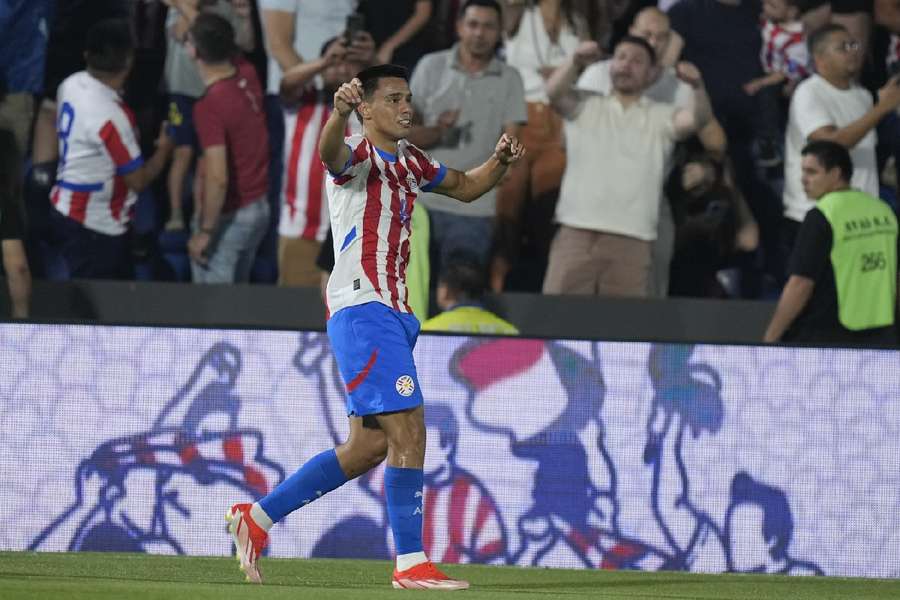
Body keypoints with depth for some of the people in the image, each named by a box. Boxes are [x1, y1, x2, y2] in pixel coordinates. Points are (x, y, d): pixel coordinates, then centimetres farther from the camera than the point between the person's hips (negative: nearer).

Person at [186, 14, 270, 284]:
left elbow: (218, 179, -29)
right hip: (259, 207, 8)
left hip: (228, 216, -8)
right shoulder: (248, 76, -3)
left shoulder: (209, 106, -26)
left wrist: (204, 232, -20)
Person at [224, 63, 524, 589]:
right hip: (361, 309, -9)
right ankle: (411, 563, -12)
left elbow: (465, 187, 32)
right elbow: (331, 153, -34)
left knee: (369, 447, 10)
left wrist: (500, 162, 10)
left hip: (392, 314, 9)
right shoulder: (359, 155, -9)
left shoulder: (409, 160, 17)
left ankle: (258, 517, 18)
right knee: (408, 431, -15)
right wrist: (339, 113, -56)